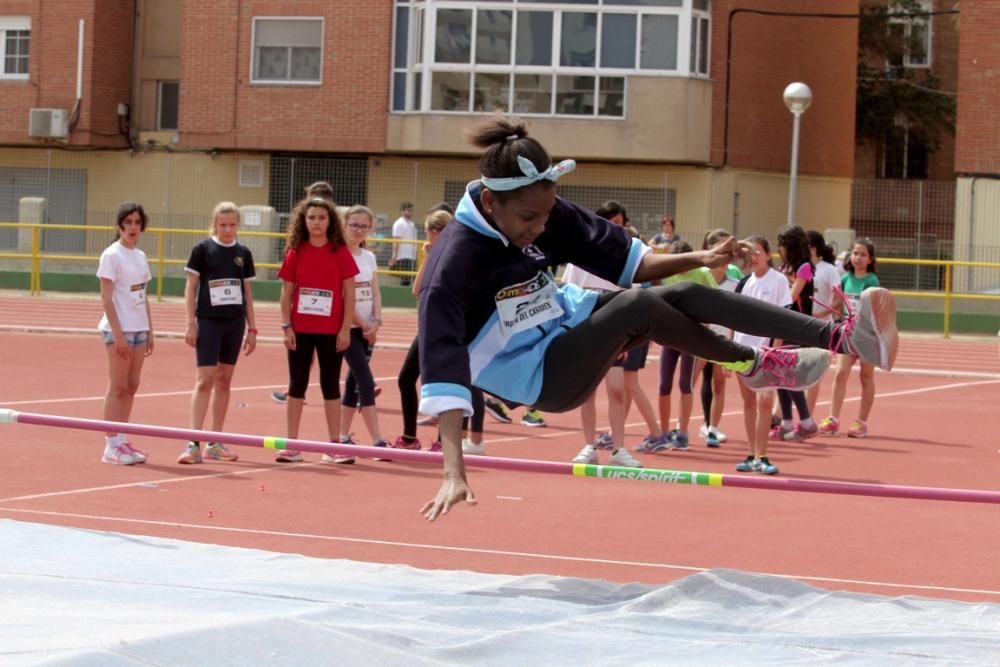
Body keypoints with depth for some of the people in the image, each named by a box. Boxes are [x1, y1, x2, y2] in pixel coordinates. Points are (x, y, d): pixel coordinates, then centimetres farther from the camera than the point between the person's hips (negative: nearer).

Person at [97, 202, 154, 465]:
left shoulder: (140, 256, 13)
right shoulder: (112, 255, -9)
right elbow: (106, 298, -13)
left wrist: (149, 331, 13)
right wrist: (118, 334, -18)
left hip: (139, 329, 7)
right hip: (119, 329, -7)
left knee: (131, 387, 8)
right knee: (117, 387, -4)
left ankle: (121, 441, 14)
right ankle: (111, 446, 0)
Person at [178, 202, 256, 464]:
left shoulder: (243, 253, 7)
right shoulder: (202, 250, -3)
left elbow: (247, 292, 12)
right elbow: (191, 287, -1)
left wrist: (252, 328, 10)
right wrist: (191, 323, -7)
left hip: (234, 323, 4)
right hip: (208, 322, -4)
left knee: (224, 381, 8)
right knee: (204, 380, -9)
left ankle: (215, 443, 14)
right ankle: (194, 443, -11)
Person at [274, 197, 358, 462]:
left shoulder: (340, 252, -2)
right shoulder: (296, 252, 2)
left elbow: (349, 293, -2)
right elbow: (286, 291, 4)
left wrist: (345, 329, -7)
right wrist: (286, 326, -3)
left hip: (331, 330, -1)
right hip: (300, 329, 2)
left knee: (330, 385, 6)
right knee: (297, 384, 5)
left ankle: (334, 445, 11)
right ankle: (292, 445, 9)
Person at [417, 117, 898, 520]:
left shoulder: (541, 213, -8)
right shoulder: (452, 266, -28)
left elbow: (622, 258, 2)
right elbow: (443, 373, -36)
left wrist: (698, 259, -12)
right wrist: (454, 474, -44)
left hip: (566, 324, 7)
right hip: (540, 376, -7)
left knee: (686, 296, -14)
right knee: (637, 306, -29)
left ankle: (845, 336, -20)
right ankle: (753, 365, -8)